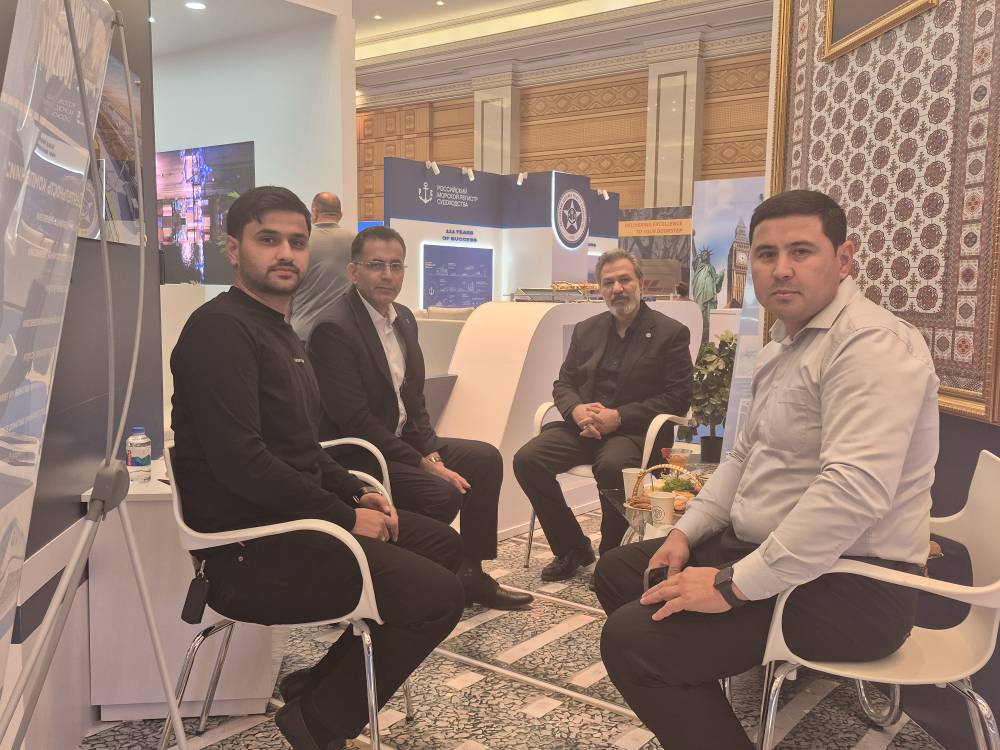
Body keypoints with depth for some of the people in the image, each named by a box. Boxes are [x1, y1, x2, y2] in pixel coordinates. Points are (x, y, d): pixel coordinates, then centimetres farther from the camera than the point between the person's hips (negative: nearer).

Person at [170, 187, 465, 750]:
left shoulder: (281, 333, 17)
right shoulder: (220, 328, -15)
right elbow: (240, 461, -25)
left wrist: (357, 493, 5)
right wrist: (343, 516, -18)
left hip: (291, 521, 10)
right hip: (250, 552, -10)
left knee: (443, 544, 16)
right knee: (438, 595, -17)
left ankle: (324, 682, 20)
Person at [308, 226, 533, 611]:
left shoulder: (404, 318, 7)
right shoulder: (334, 329, -20)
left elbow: (413, 399, 11)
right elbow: (355, 421, -24)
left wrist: (432, 454, -5)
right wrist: (424, 465, -21)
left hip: (401, 439, 9)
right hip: (356, 456, -9)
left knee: (485, 459, 6)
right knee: (441, 492, -26)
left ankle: (471, 575, 13)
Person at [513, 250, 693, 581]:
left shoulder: (672, 333, 1)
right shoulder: (586, 330, 16)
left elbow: (678, 397, -6)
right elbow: (563, 383, 17)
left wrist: (619, 416, -16)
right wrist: (576, 410, -8)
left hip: (635, 430, -5)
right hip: (583, 425, 5)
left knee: (612, 466, -38)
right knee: (527, 459, -19)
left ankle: (612, 556, -11)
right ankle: (573, 548, -1)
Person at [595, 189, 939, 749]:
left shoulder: (871, 343, -20)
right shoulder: (786, 340, 13)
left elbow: (855, 490, -32)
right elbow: (746, 457, 19)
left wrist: (734, 586, -28)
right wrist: (687, 533, 6)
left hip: (848, 586, -10)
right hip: (766, 551, 10)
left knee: (633, 638, -20)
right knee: (617, 572, 15)